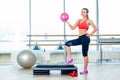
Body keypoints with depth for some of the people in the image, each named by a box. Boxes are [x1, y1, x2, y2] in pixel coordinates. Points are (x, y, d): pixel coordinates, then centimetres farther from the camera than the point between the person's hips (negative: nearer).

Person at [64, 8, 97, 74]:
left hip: (85, 38, -7)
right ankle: (70, 58, -2)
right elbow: (72, 28, 12)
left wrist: (90, 34, -8)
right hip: (80, 38, 7)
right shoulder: (79, 20, 15)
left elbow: (95, 28, -5)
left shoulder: (88, 21, -2)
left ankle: (85, 70, 7)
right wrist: (67, 22, 3)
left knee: (85, 54, -3)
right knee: (67, 43, -2)